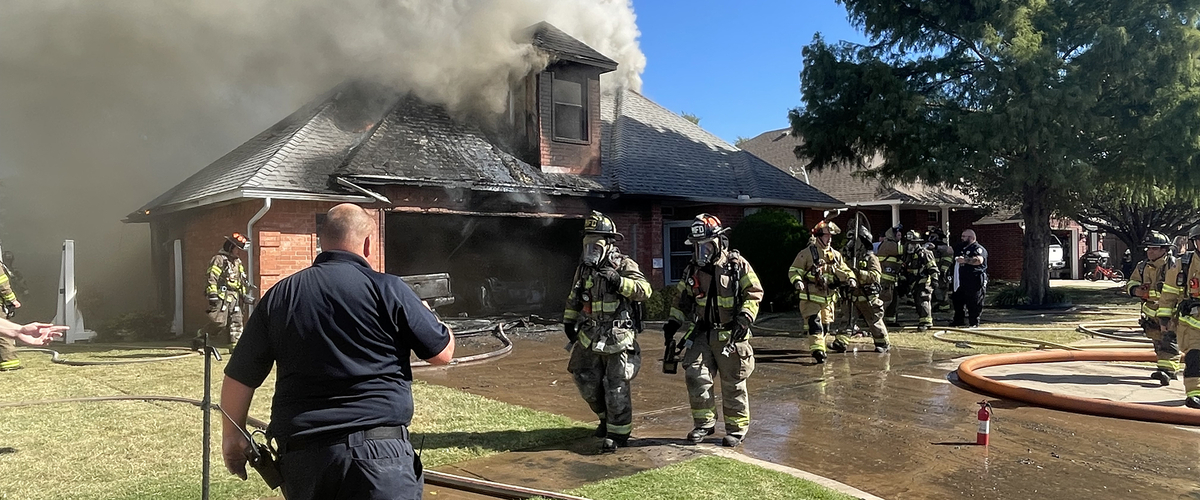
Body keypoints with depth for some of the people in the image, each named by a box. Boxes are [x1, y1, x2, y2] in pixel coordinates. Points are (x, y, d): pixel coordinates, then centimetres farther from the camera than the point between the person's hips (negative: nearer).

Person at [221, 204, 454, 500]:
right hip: (377, 453, -4)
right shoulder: (386, 289, -6)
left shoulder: (279, 296, 6)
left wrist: (232, 434, 27)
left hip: (300, 455, 5)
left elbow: (239, 377, 11)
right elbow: (443, 352, 2)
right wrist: (425, 314, 22)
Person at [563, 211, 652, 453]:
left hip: (618, 338, -6)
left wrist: (619, 281, -32)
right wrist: (568, 320, 20)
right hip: (590, 337, 6)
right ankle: (607, 417, 36)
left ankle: (618, 433, 11)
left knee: (616, 388, -3)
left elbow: (644, 290, -21)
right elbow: (574, 297, 24)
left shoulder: (624, 265, -8)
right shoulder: (584, 267, 10)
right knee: (587, 383, 12)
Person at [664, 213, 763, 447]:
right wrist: (673, 323, 6)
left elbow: (754, 294, -5)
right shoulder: (692, 270, 8)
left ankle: (737, 428, 20)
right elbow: (683, 299, 16)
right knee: (695, 375, -8)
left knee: (733, 383, 5)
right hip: (702, 333, 4)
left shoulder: (737, 265, -5)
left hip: (731, 335, -4)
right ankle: (704, 423, 9)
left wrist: (744, 319, -17)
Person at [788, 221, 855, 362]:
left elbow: (843, 270, 15)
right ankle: (818, 350, -18)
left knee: (827, 325, 14)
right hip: (810, 297, -5)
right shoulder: (807, 253, -7)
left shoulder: (835, 255, 11)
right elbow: (794, 271, -7)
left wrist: (849, 278, -7)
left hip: (828, 298, 6)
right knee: (814, 323, -17)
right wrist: (797, 281, -26)